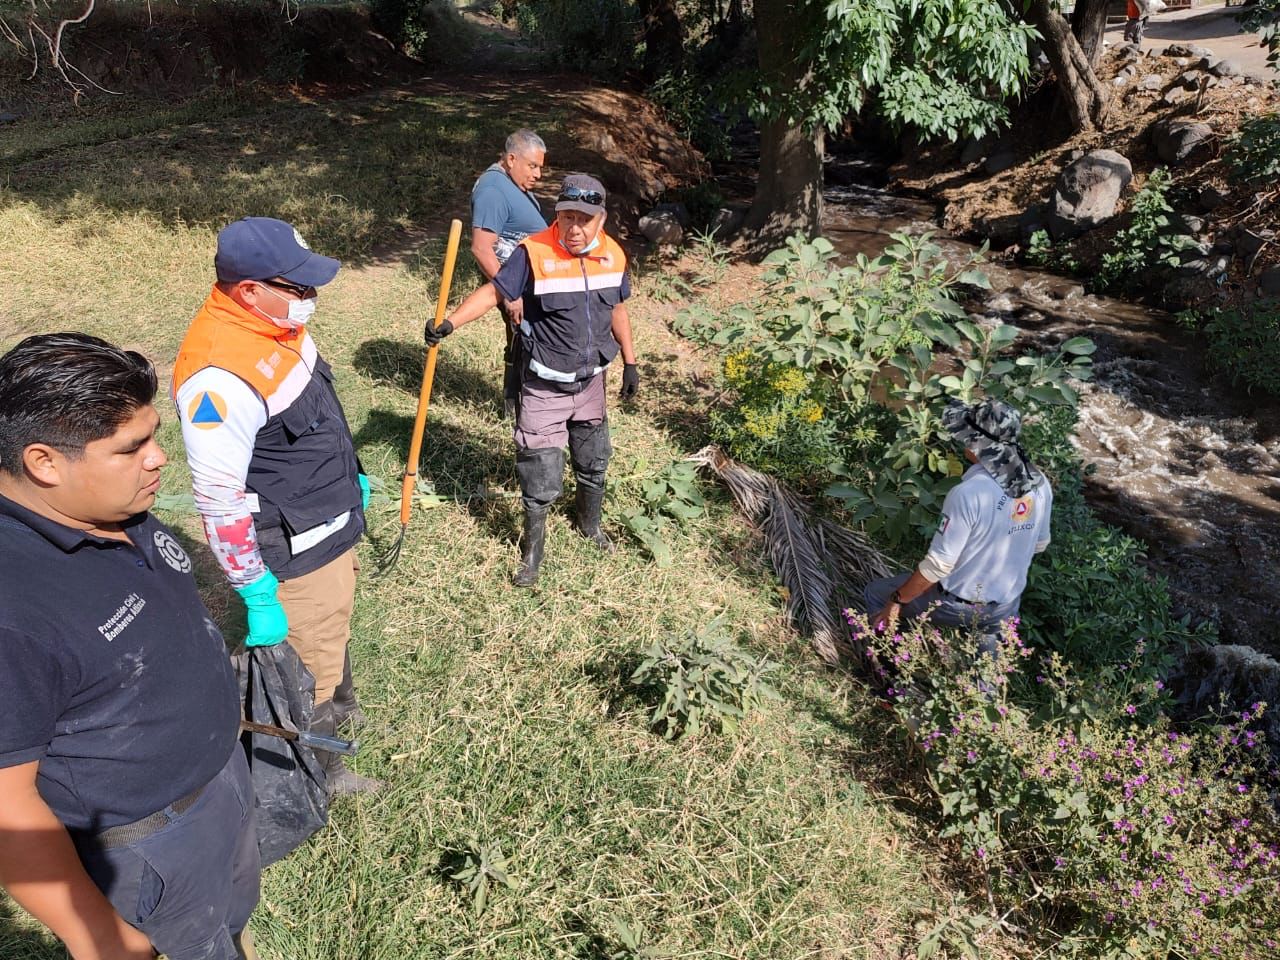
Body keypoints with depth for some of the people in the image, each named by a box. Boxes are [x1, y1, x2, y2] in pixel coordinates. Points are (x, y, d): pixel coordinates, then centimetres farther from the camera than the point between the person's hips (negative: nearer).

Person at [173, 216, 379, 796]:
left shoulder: (277, 323, -3)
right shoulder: (220, 374, -32)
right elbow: (219, 503, -28)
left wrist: (350, 477, 22)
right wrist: (257, 597, -22)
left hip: (334, 524, 9)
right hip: (297, 555, -9)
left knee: (333, 629, 31)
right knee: (312, 667, 12)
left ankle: (339, 704, 58)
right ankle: (317, 774, 36)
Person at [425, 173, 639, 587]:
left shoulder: (612, 255, -4)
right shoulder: (534, 253, -19)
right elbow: (494, 292, -15)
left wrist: (630, 363, 11)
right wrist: (449, 322, -29)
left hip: (591, 382, 5)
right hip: (544, 387, -4)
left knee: (593, 462, 22)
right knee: (540, 475, 2)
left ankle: (590, 522, 48)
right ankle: (533, 549, 24)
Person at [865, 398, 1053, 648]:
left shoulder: (968, 493, -32)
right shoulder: (1040, 484, -10)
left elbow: (938, 565, -26)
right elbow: (1040, 544, 7)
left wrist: (896, 600, -13)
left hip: (960, 604, -6)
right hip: (1007, 606, 6)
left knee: (876, 594, 16)